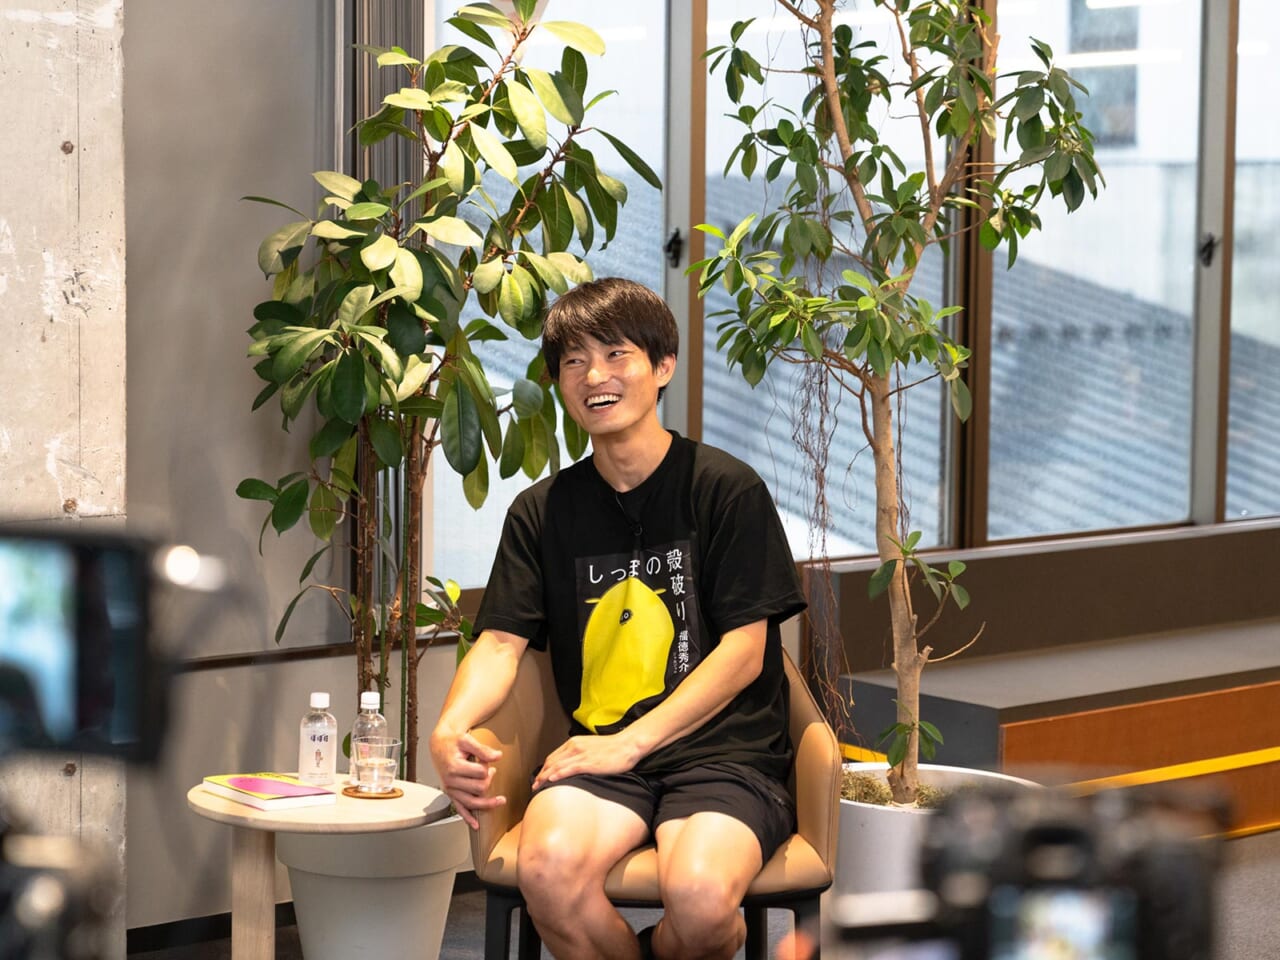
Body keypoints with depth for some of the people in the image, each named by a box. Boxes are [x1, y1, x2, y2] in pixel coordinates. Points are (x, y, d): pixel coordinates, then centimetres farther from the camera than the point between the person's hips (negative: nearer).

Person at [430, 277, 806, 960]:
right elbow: (501, 641, 6)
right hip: (601, 756, 3)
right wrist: (449, 730, -17)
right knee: (548, 868, -32)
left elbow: (744, 651, -3)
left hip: (725, 751, -2)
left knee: (698, 894, -34)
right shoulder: (542, 512, 14)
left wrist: (629, 743, -12)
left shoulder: (727, 489, 2)